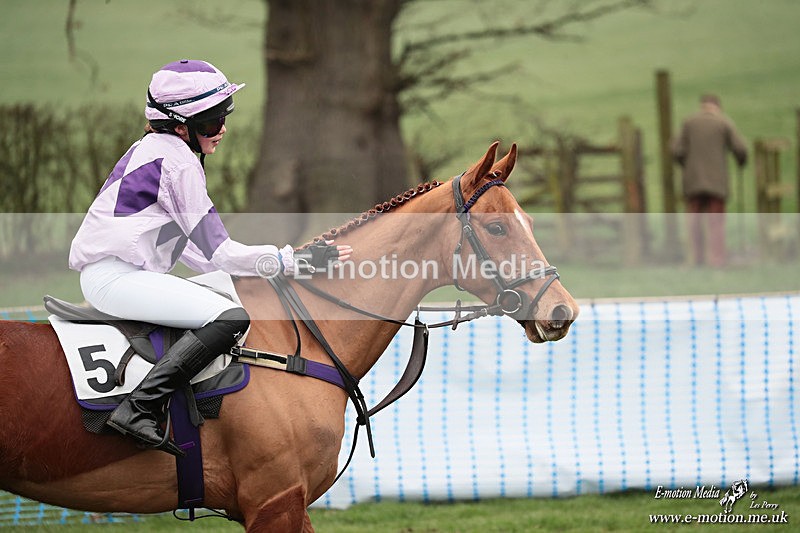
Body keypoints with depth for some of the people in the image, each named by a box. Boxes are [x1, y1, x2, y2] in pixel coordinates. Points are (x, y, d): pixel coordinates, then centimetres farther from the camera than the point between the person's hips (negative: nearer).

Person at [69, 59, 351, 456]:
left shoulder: (154, 148, 18)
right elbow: (218, 251, -13)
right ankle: (139, 409, -31)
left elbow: (183, 241, 24)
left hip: (112, 271, 11)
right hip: (116, 277, -11)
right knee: (231, 318, -26)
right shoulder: (178, 161, -12)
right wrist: (295, 260, -11)